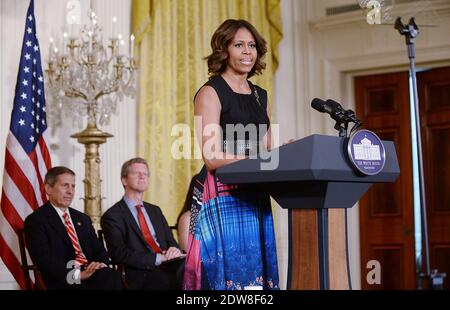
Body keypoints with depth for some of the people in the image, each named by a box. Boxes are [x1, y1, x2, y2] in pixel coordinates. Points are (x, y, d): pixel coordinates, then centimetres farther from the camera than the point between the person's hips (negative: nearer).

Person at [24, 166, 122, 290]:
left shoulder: (83, 219, 24)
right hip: (63, 281, -6)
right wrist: (77, 274, -22)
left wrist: (101, 265, -6)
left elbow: (99, 250, 18)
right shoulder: (36, 220, 1)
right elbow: (43, 260, -10)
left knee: (113, 277, -30)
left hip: (91, 275, 6)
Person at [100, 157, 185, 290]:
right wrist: (159, 258, -15)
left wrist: (175, 250, -5)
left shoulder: (155, 211, 25)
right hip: (144, 276, -6)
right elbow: (120, 254, -9)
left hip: (169, 266, 6)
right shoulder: (112, 216, 3)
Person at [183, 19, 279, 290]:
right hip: (223, 197, -6)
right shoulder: (211, 92, -3)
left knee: (258, 269, 5)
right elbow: (212, 158, -12)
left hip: (257, 198, 7)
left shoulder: (260, 96, 17)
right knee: (228, 271, -8)